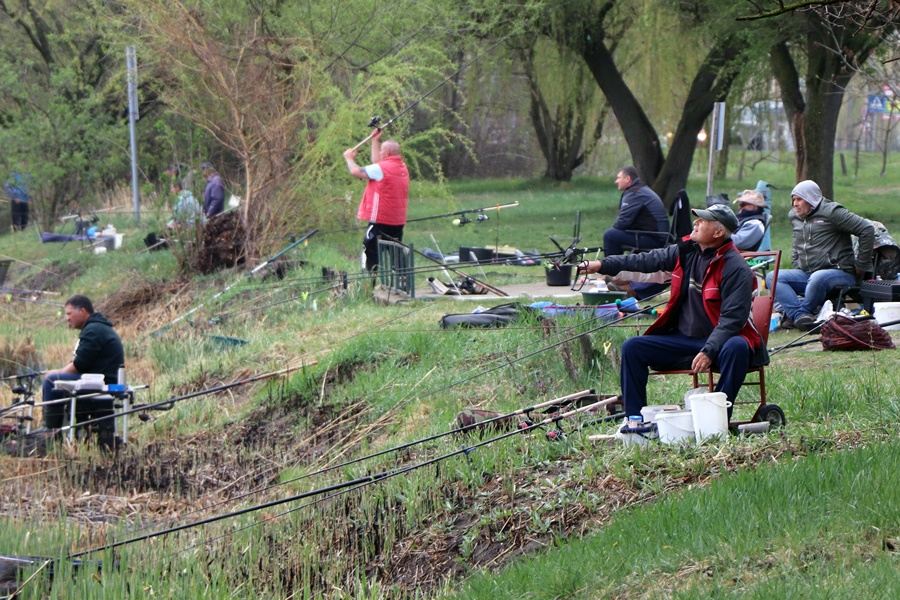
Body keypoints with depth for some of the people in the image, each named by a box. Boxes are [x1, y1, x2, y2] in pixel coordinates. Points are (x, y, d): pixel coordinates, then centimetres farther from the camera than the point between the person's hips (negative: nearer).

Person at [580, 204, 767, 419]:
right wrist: (602, 265, 7)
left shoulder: (736, 268, -16)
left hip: (720, 342, -6)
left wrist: (709, 352, -30)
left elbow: (733, 318, -21)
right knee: (632, 347, -5)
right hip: (683, 338, 7)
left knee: (737, 348, -39)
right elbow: (647, 260, 12)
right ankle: (634, 419, -5)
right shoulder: (686, 251, 4)